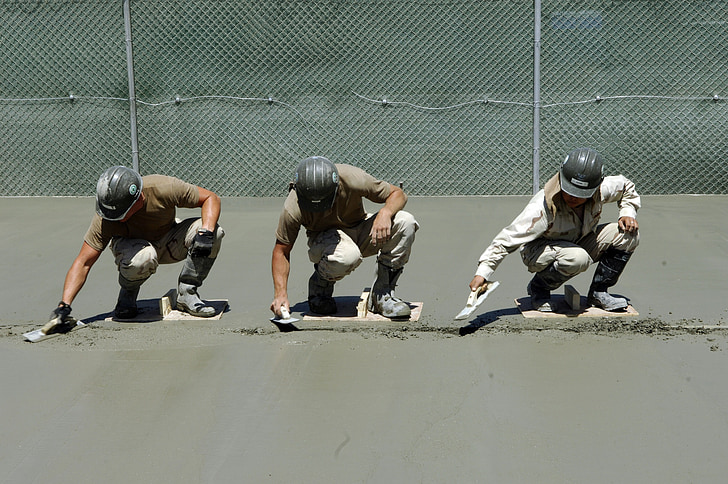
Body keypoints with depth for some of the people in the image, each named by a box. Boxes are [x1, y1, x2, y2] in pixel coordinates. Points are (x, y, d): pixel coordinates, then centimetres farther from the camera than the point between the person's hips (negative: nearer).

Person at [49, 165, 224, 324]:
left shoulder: (164, 188, -33)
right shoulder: (104, 218, -30)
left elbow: (211, 198, -22)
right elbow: (83, 262, -26)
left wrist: (206, 233, -39)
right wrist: (64, 305, -35)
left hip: (167, 242, 2)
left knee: (214, 232, -26)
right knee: (142, 258, -40)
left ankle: (186, 293, -10)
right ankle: (128, 295, -6)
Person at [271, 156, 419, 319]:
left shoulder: (352, 178, -29)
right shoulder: (293, 208, -28)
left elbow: (398, 193, -16)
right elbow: (281, 251, -17)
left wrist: (385, 213, -37)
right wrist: (280, 294, -26)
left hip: (360, 232, 3)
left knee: (405, 222, -25)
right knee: (347, 256, -40)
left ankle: (382, 294, -14)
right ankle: (320, 285, -4)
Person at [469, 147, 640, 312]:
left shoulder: (600, 190, -19)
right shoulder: (543, 207, -34)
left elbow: (626, 186, 5)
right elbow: (508, 238, -33)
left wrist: (628, 213, -12)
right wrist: (482, 273, -39)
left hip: (578, 242, 6)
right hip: (539, 250, -6)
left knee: (628, 233, -10)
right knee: (578, 258, -39)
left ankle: (598, 292, 3)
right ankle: (538, 288, -9)